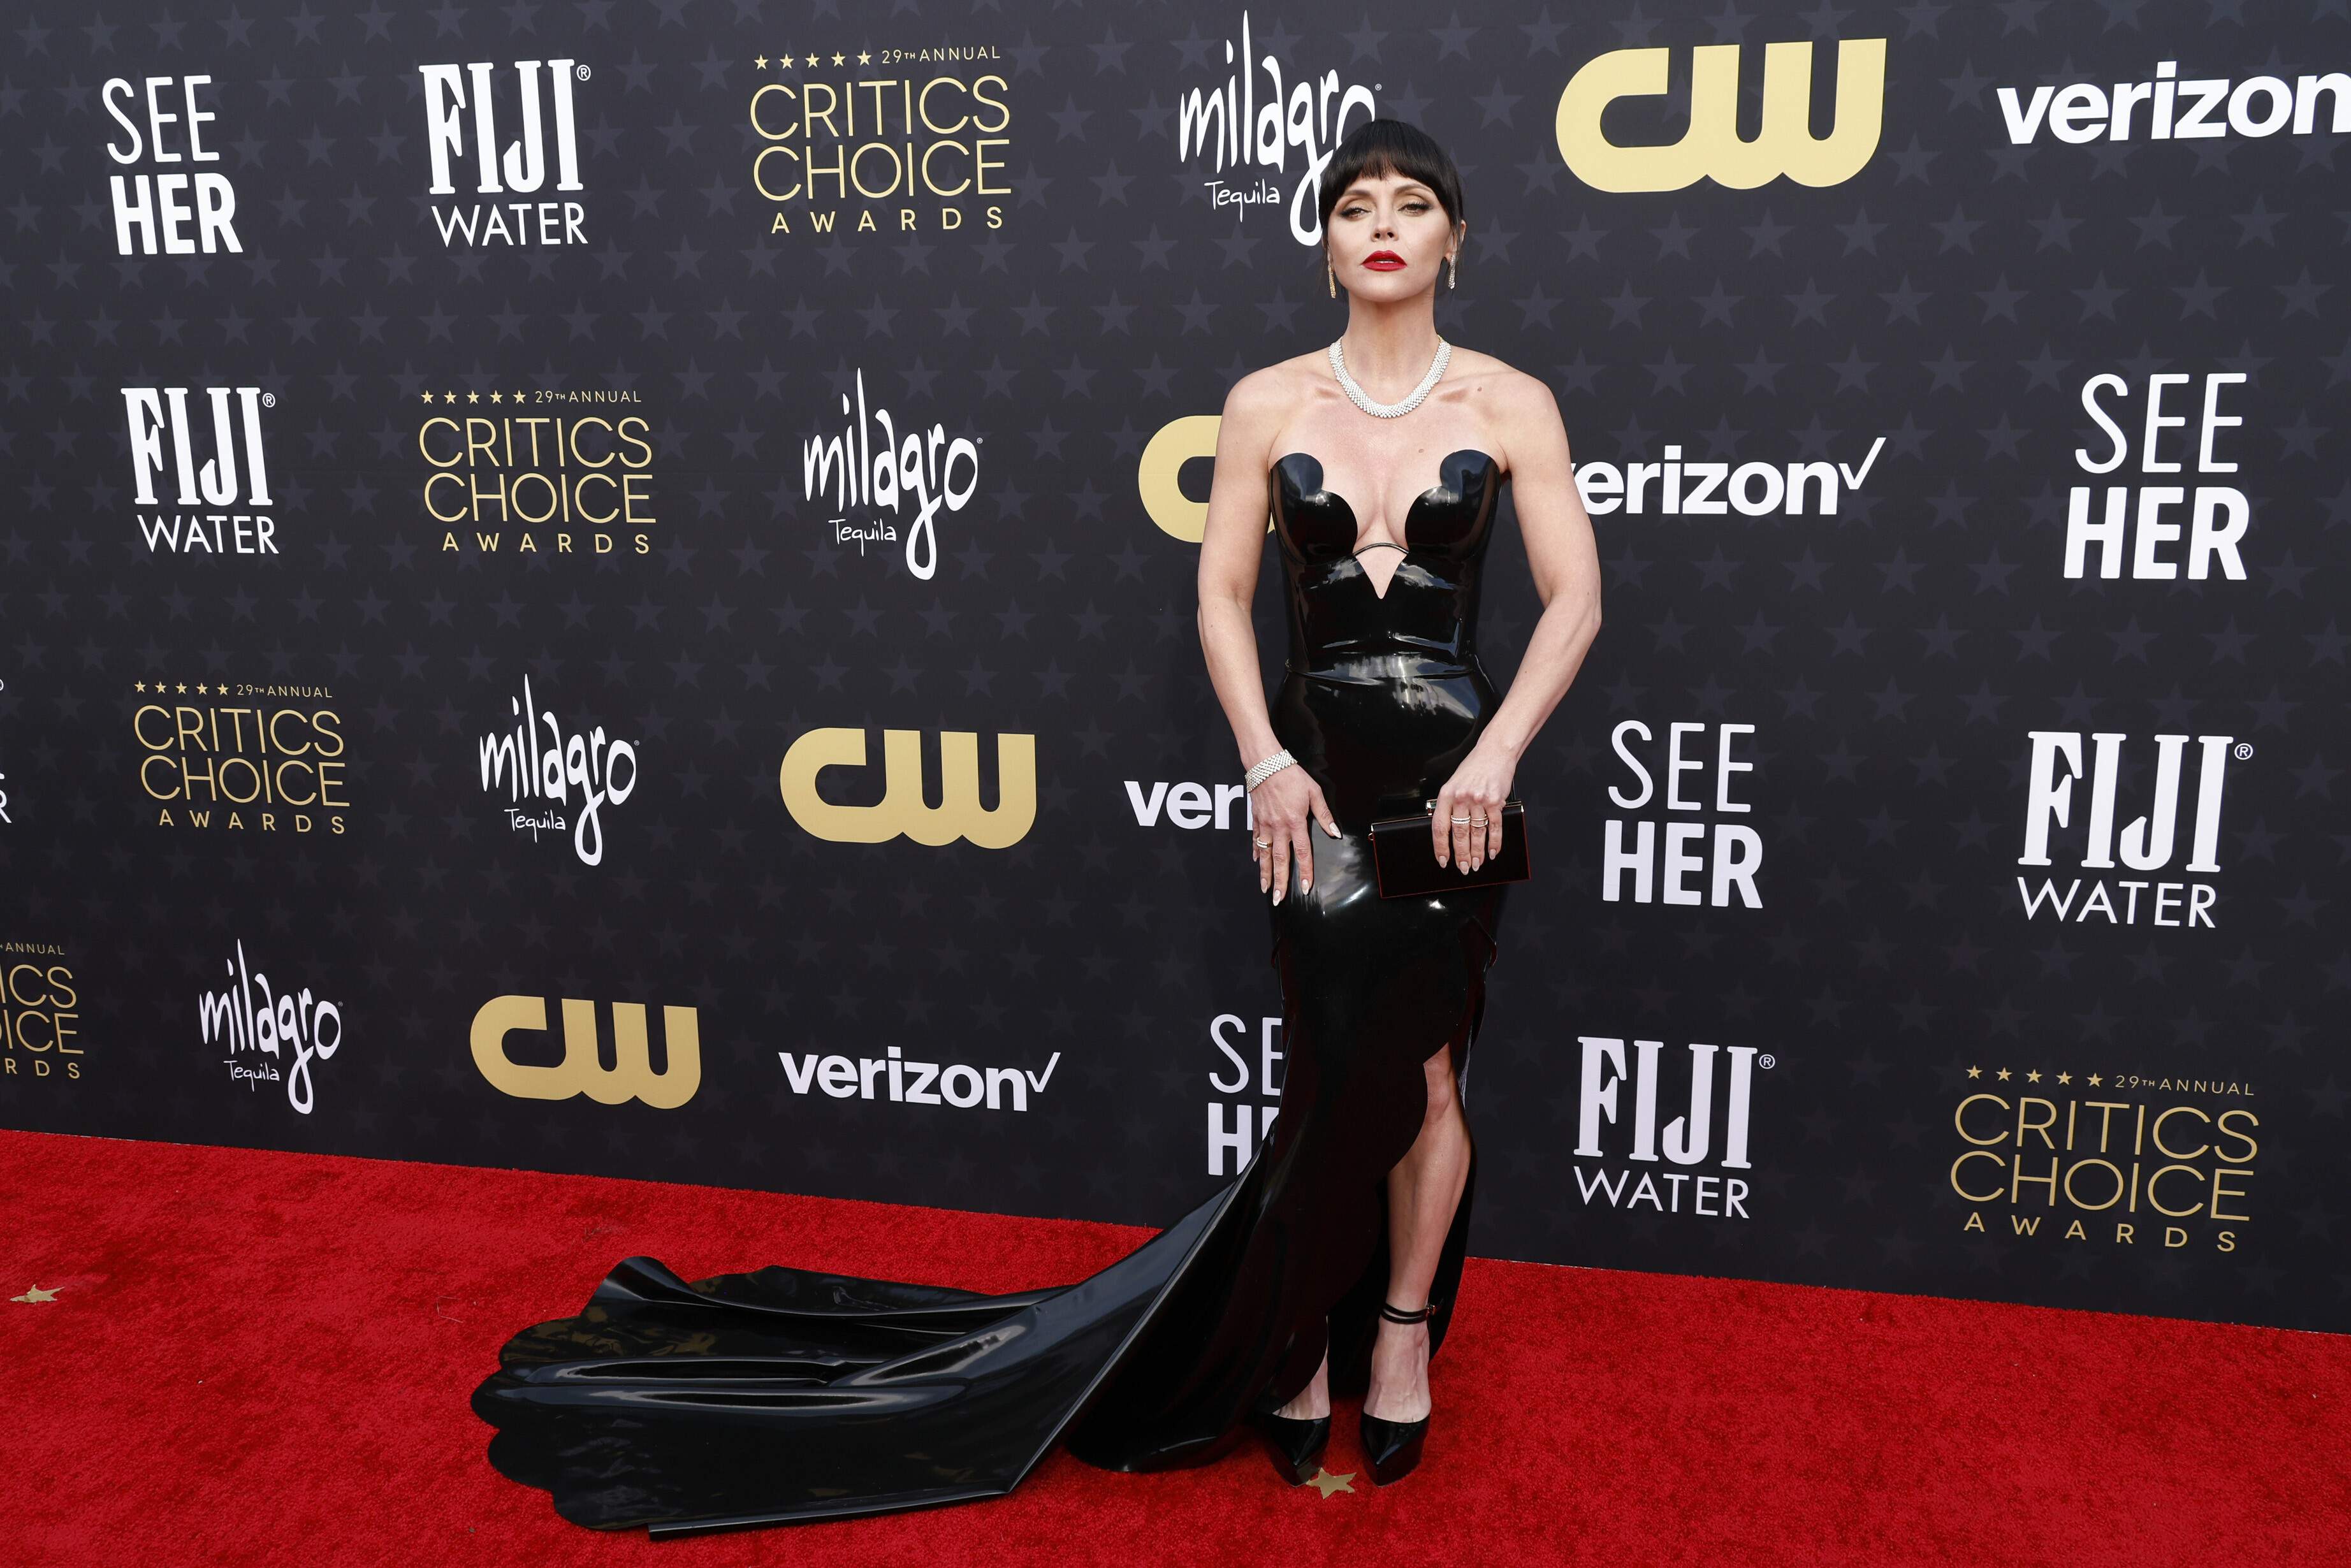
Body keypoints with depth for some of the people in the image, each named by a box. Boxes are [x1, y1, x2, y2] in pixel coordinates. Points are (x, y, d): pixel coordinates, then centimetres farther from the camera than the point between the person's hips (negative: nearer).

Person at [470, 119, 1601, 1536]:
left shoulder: (1510, 402, 2)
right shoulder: (1269, 400, 3)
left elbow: (1575, 597, -2)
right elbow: (1222, 592, 3)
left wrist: (1494, 756, -13)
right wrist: (1266, 762, -7)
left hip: (1453, 769, 1)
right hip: (1319, 766, 0)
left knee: (1421, 1071, 6)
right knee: (1350, 1063, -3)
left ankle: (1399, 1330, 27)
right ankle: (1300, 1343, 18)